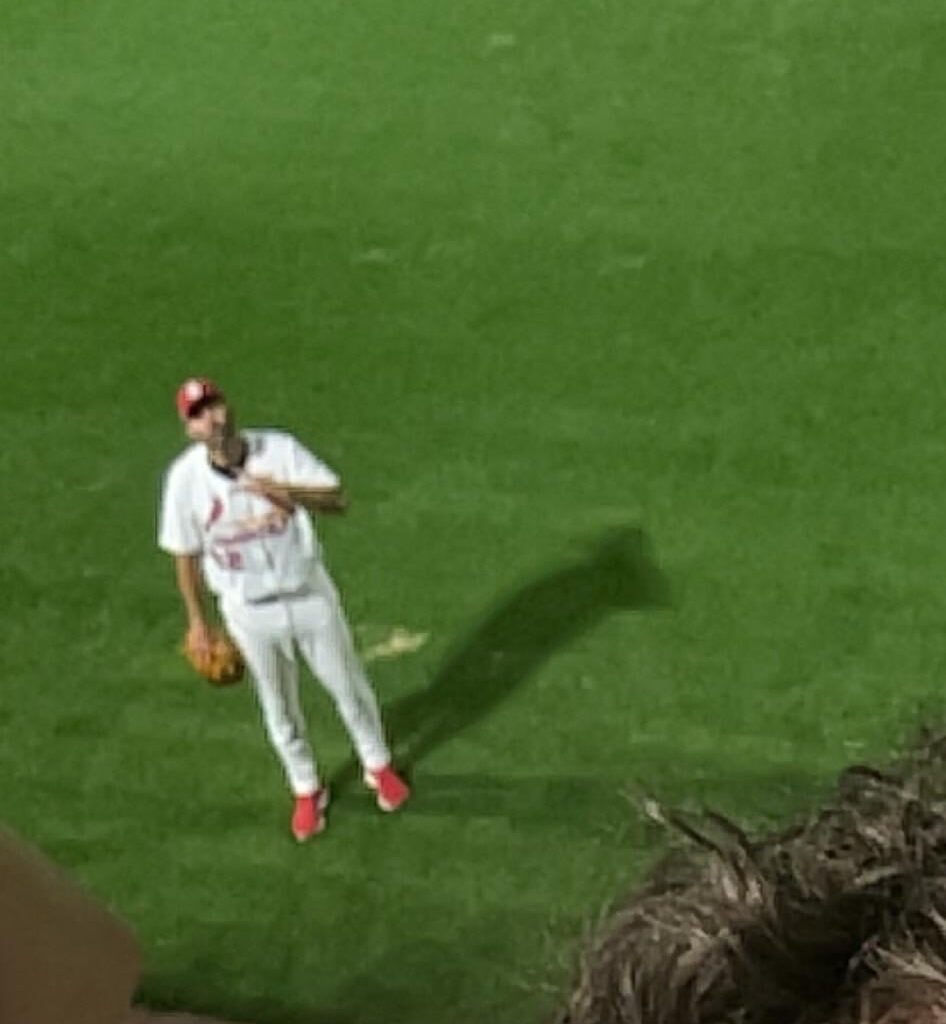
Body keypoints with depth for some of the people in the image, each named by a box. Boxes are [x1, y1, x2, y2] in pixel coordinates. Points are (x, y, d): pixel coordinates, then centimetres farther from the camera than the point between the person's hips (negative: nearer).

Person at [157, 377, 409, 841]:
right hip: (249, 611, 0)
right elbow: (185, 554, -4)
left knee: (348, 685, 17)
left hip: (310, 595, 0)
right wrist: (197, 620, 2)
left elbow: (337, 498, -16)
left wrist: (284, 491, -32)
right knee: (279, 707, 17)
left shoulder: (279, 450, -16)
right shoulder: (184, 477, -15)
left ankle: (378, 766, 43)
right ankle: (307, 792, 39)